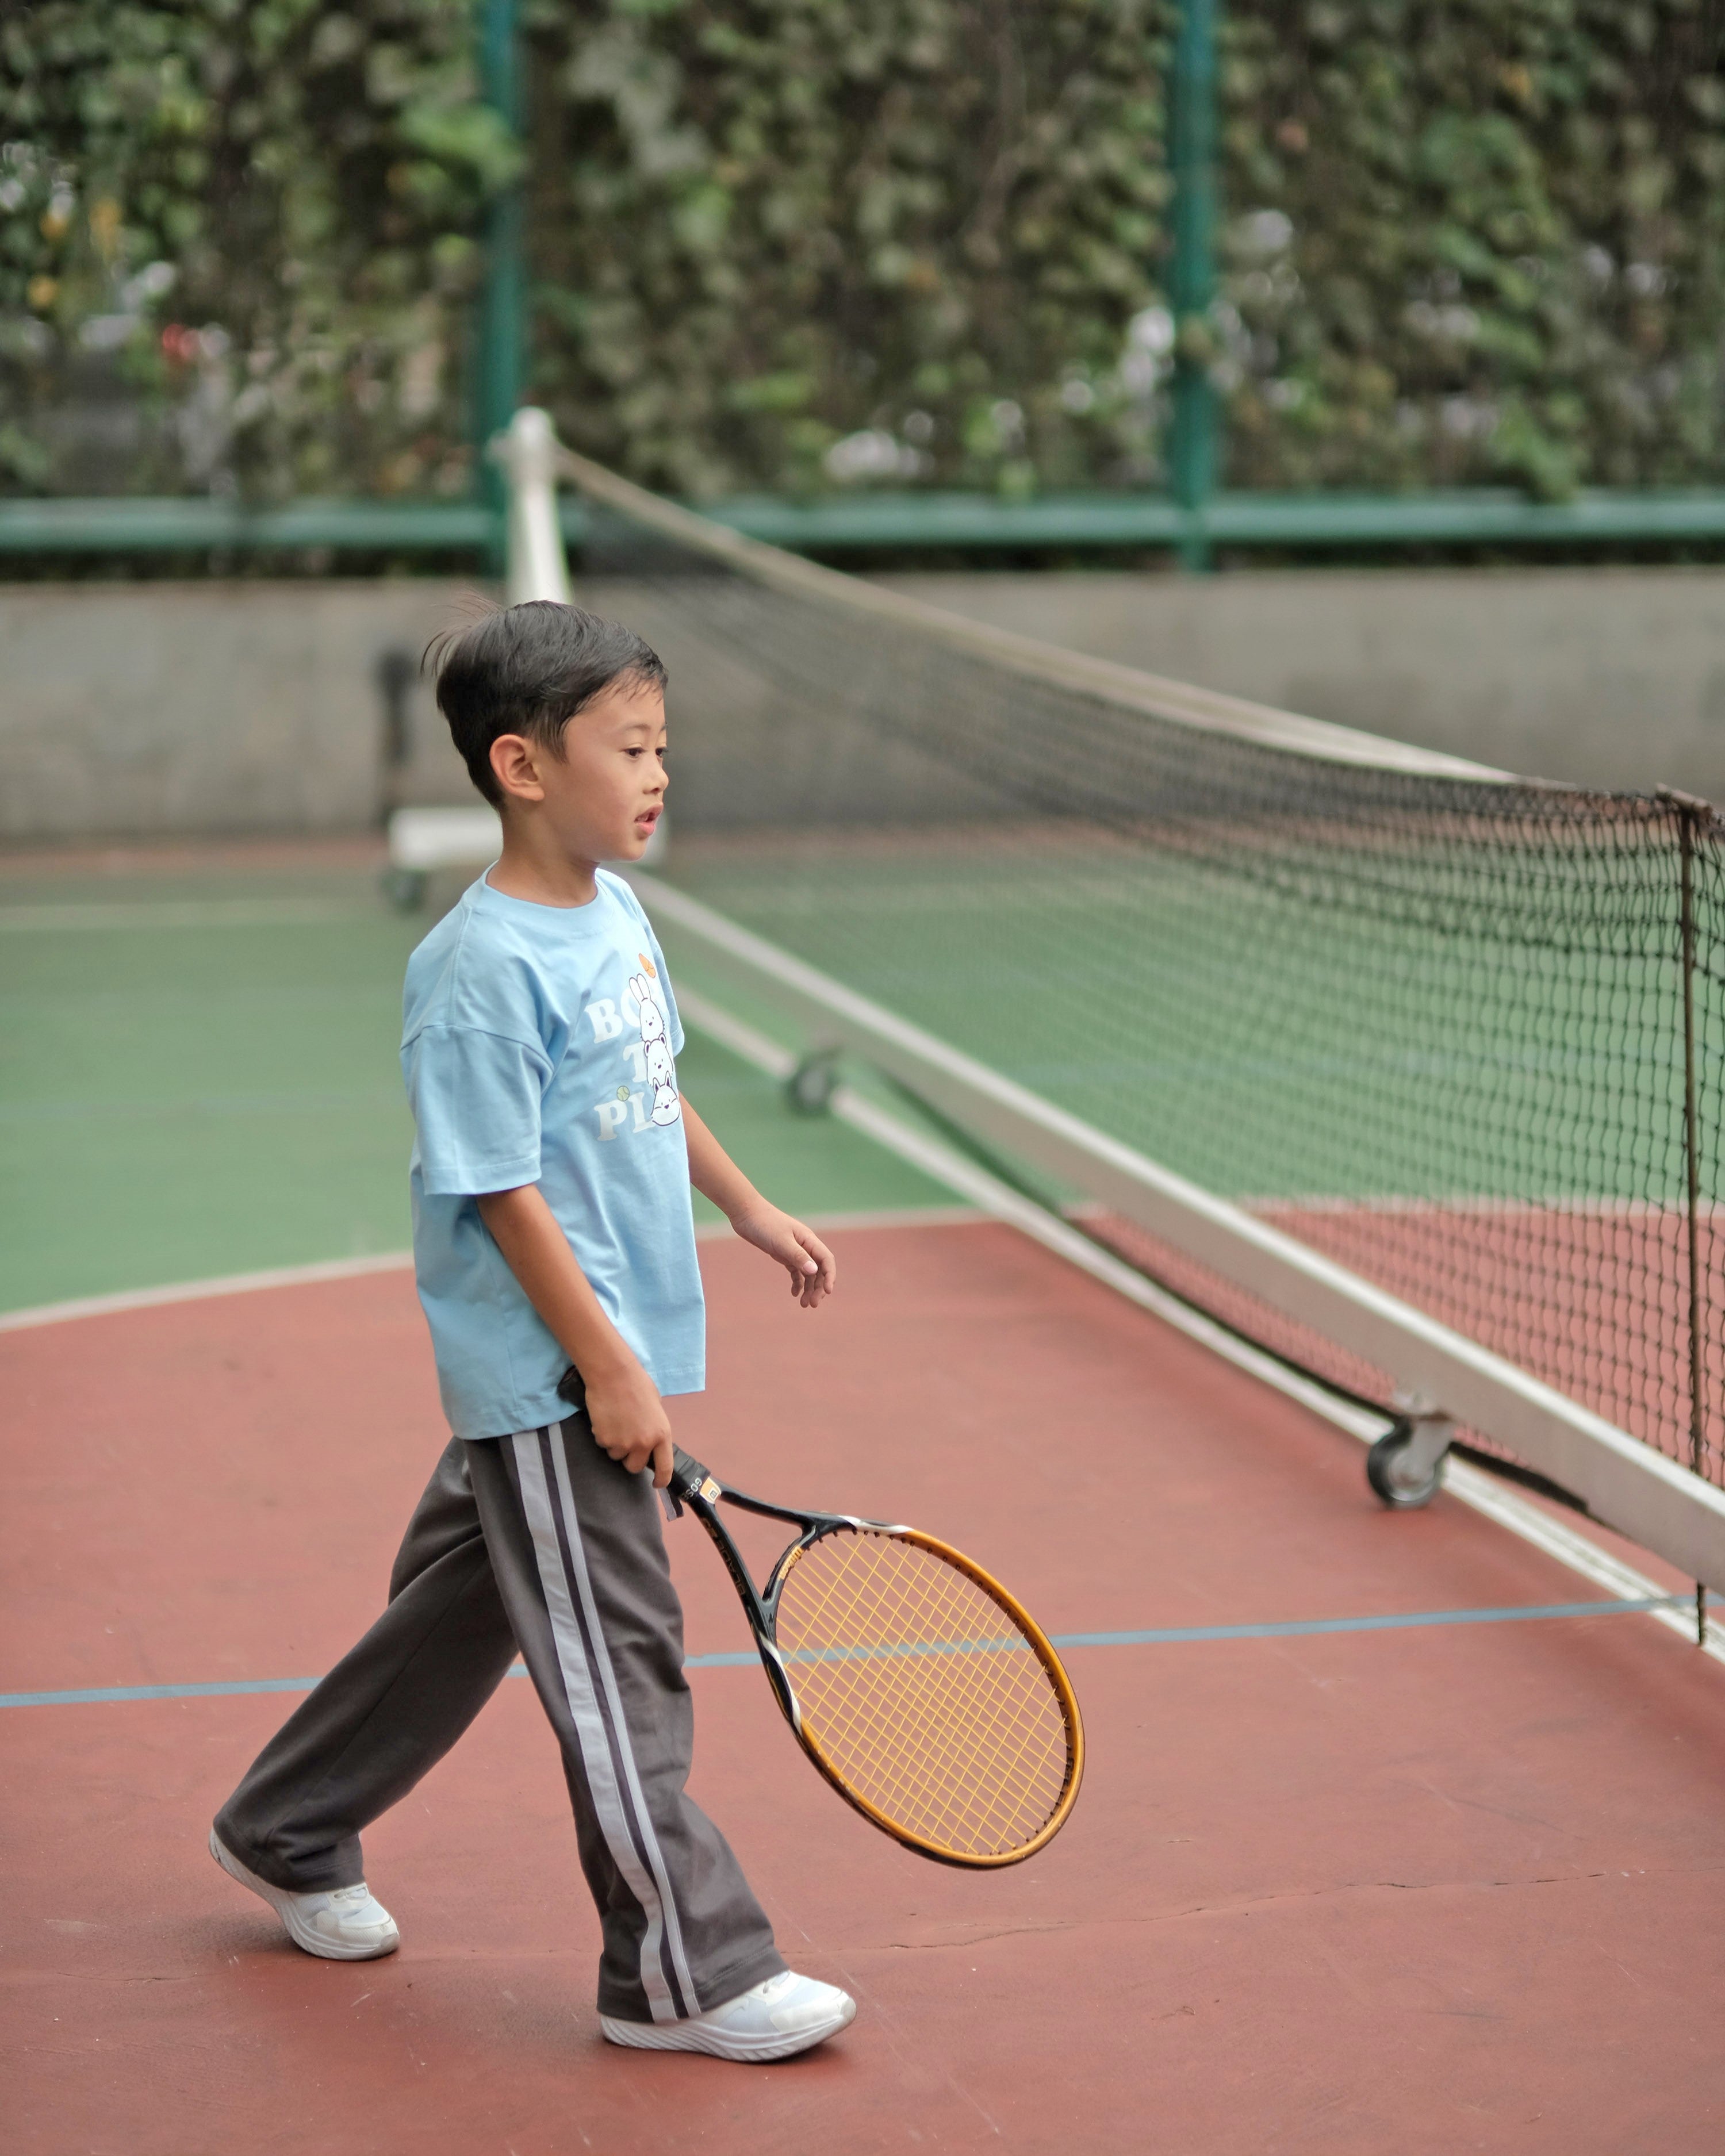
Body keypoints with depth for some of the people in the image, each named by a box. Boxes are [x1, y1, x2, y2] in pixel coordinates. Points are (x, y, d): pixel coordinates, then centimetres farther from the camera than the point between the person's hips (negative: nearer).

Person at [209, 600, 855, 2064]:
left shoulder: (616, 917, 7)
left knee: (466, 1605, 20)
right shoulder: (486, 969, -21)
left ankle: (288, 1835, 38)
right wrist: (606, 1369, -19)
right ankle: (684, 1974, 6)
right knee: (618, 1667, -3)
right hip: (547, 1372, -9)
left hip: (600, 1358, 9)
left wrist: (750, 1210, 28)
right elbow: (501, 1193, -20)